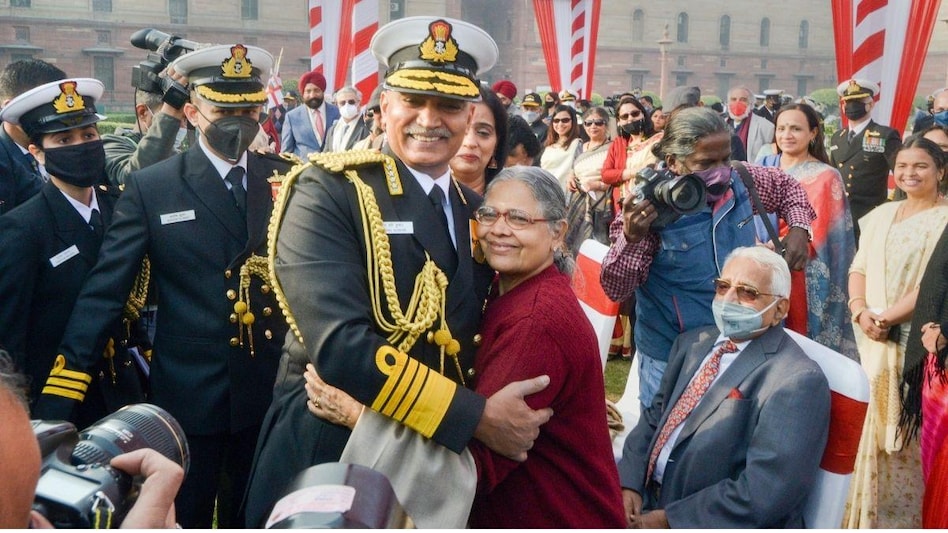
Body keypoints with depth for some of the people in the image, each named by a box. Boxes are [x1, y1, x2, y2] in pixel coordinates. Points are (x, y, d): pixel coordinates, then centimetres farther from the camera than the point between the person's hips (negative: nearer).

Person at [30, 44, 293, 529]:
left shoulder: (287, 179, 1)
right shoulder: (150, 188, -6)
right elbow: (104, 289, -11)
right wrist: (61, 391, -17)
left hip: (270, 389, 2)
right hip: (187, 394, -2)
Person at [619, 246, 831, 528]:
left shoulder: (797, 381, -14)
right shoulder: (693, 343, 11)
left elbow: (766, 492, -22)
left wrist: (671, 520, -20)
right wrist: (629, 483, -5)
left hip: (716, 523, -7)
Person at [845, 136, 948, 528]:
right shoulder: (880, 215, 15)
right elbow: (859, 268, 11)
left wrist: (886, 318, -16)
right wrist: (861, 312, -6)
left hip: (916, 345, -5)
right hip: (873, 341, 5)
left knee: (906, 435, -1)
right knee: (875, 434, 9)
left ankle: (901, 518, 11)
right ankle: (868, 514, 20)